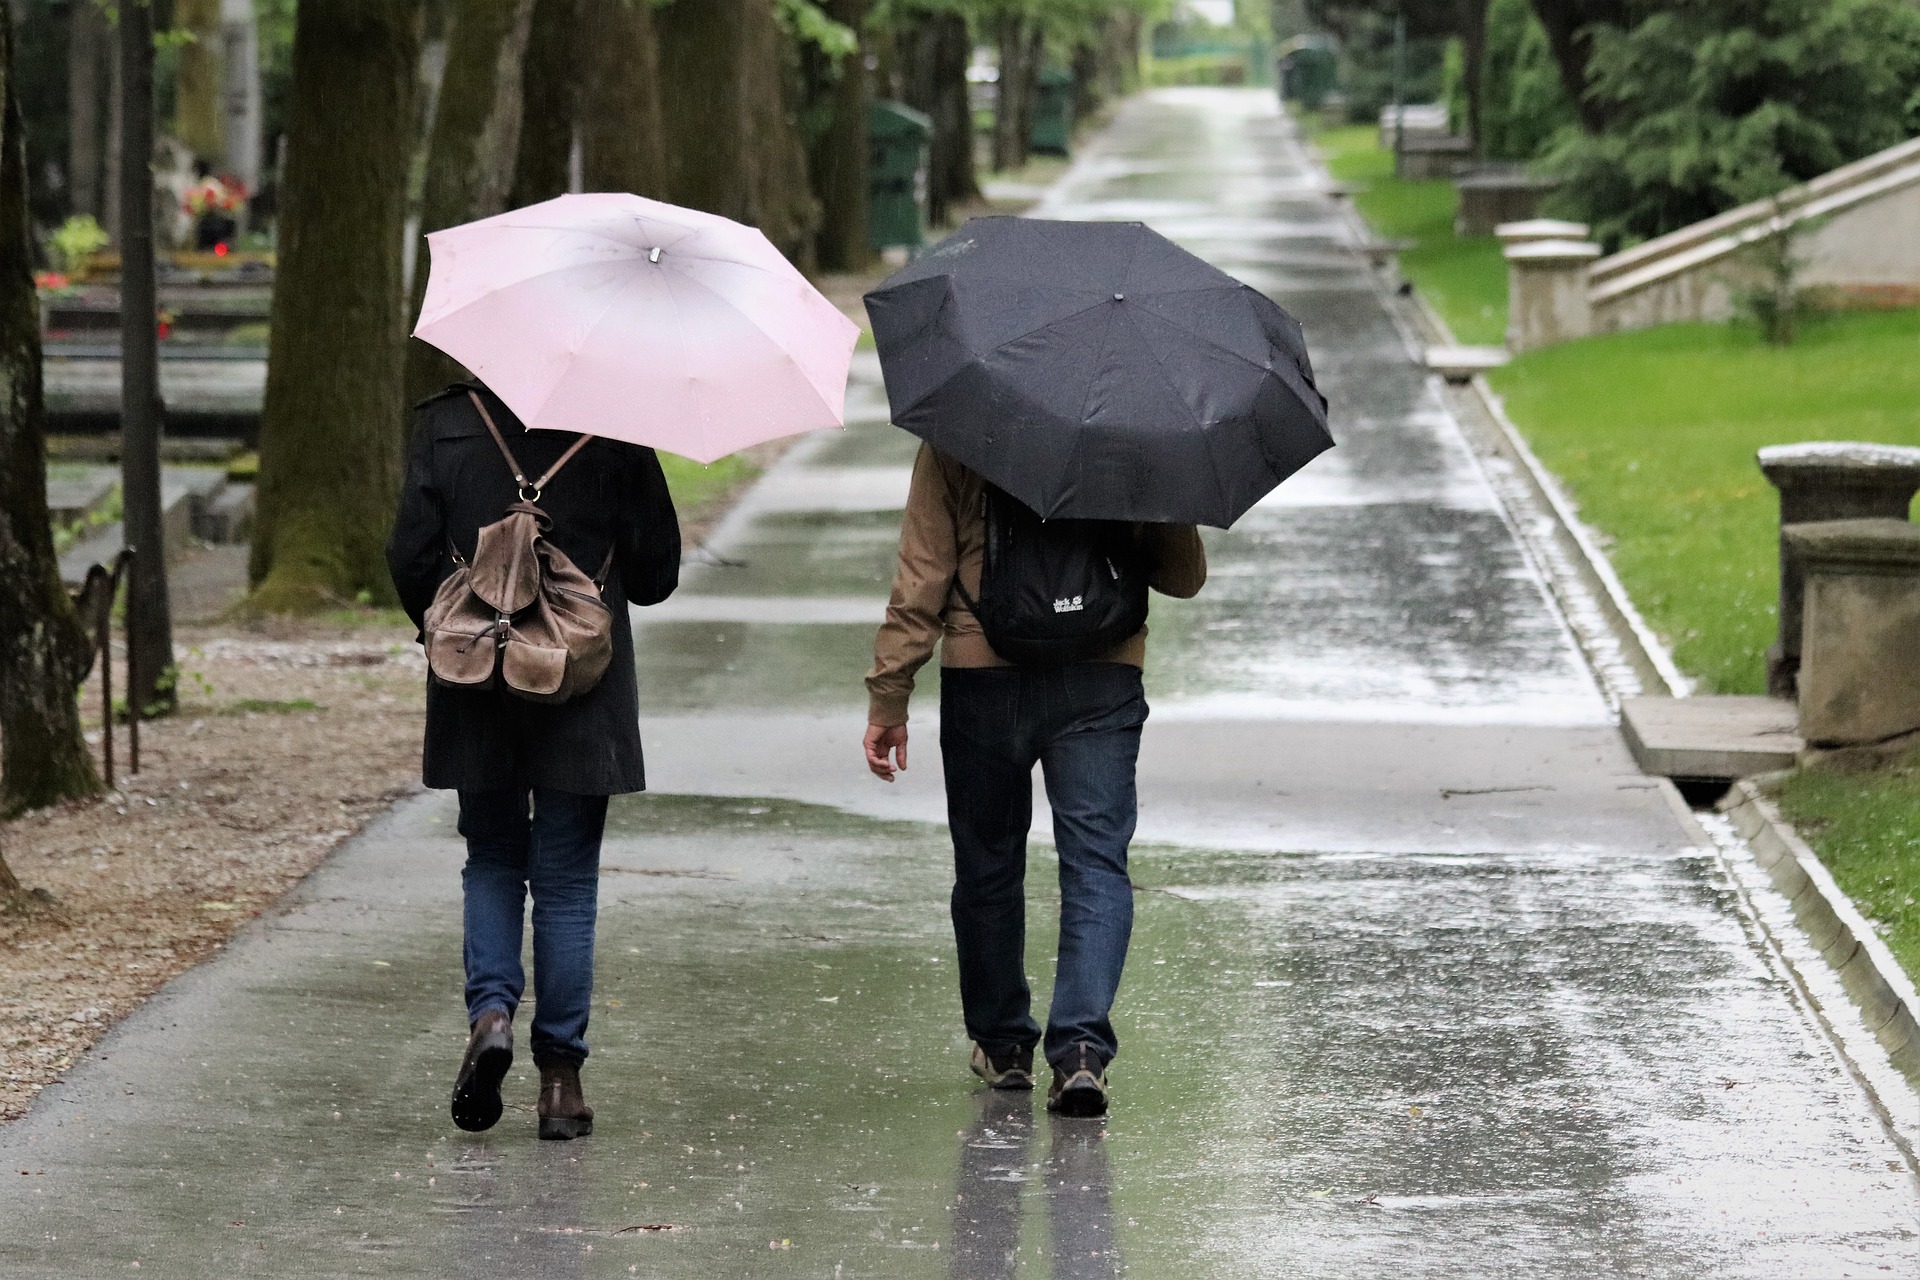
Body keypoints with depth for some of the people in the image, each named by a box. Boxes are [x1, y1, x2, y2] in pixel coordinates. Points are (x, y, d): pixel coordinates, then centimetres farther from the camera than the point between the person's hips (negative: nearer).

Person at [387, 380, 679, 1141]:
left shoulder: (444, 425, -4)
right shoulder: (614, 430, -6)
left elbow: (411, 558, -6)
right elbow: (657, 571, -2)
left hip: (477, 690, 1)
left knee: (492, 861, 17)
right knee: (565, 880, 7)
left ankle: (491, 1010, -7)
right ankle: (559, 1073, 6)